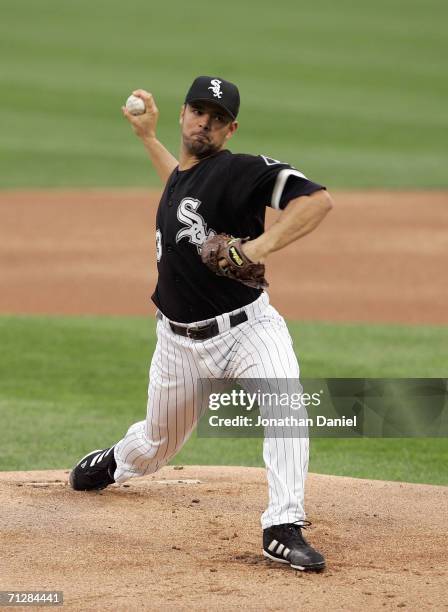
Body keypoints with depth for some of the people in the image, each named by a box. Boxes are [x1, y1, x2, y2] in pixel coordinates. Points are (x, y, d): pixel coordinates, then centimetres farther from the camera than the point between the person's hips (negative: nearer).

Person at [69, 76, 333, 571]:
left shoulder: (242, 171, -16)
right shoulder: (179, 174, 9)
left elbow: (317, 199, -27)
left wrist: (262, 245, -36)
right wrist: (147, 136, 32)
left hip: (247, 327, -6)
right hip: (180, 341, 6)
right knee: (156, 444, 21)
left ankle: (283, 530, -32)